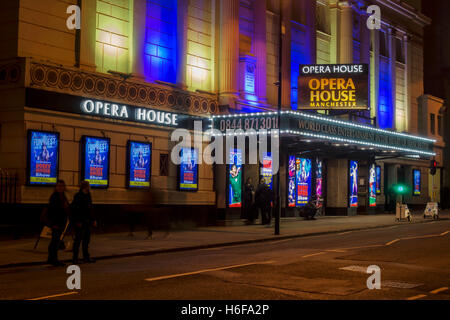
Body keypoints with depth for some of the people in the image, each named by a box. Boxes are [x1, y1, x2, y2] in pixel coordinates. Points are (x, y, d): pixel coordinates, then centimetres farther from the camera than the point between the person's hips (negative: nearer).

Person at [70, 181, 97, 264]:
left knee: (86, 238, 11)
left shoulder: (88, 196, 13)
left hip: (86, 221, 8)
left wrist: (92, 220, 15)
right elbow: (74, 210, -16)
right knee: (78, 238, -5)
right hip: (79, 221, -8)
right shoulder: (78, 196, -12)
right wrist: (77, 221, -21)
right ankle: (75, 258, 2)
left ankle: (86, 257, 20)